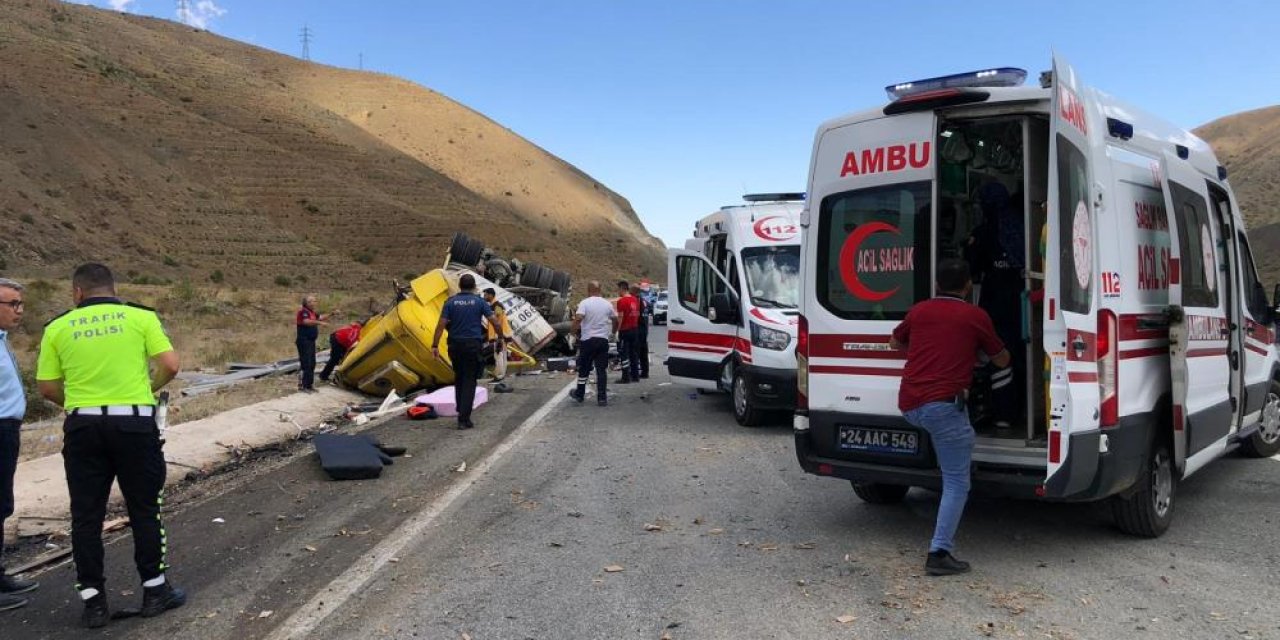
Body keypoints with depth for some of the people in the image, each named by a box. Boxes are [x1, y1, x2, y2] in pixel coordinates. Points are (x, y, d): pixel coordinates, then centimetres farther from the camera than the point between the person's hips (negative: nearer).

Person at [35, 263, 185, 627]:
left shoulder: (57, 327, 5)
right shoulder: (141, 316, 0)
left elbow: (47, 387, 4)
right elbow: (170, 366, -6)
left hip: (82, 427, 1)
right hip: (134, 423, -1)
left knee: (86, 515, 10)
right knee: (144, 509, 10)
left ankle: (93, 601, 15)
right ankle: (155, 590, 17)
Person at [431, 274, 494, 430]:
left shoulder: (450, 301, 2)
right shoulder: (479, 301, -1)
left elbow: (441, 324, -5)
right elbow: (493, 320, -3)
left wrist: (435, 345, -4)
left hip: (455, 344, 2)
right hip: (473, 344, -2)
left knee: (458, 378, 20)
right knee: (469, 381, 0)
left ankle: (461, 411, 27)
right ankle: (464, 418, -8)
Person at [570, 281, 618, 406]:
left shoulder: (584, 303, -7)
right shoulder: (607, 304, 6)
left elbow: (578, 319, -21)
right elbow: (615, 320, 15)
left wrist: (573, 331, -6)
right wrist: (613, 331, 32)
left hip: (587, 340, -3)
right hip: (603, 340, 3)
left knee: (584, 369, 11)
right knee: (602, 369, 4)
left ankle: (579, 394, 24)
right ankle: (602, 398, 1)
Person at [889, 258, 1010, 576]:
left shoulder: (919, 310, 14)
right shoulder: (976, 317, 4)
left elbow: (895, 342, 33)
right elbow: (1002, 360, 19)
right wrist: (981, 347, 39)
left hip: (909, 404, 5)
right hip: (942, 404, -5)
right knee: (957, 482, 0)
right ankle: (939, 552, -8)